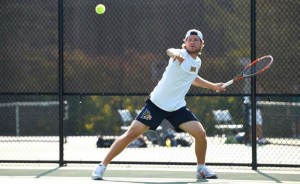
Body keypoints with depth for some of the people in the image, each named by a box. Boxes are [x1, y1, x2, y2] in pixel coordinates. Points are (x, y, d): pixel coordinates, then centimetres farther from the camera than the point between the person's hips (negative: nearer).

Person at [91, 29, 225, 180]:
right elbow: (169, 51, -41)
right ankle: (102, 166, -3)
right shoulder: (181, 54, -13)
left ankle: (201, 169, 15)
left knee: (201, 133, -8)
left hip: (178, 108, 6)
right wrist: (175, 54, -64)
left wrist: (213, 86, 35)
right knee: (131, 134, -11)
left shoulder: (197, 62, 9)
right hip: (157, 103, -6)